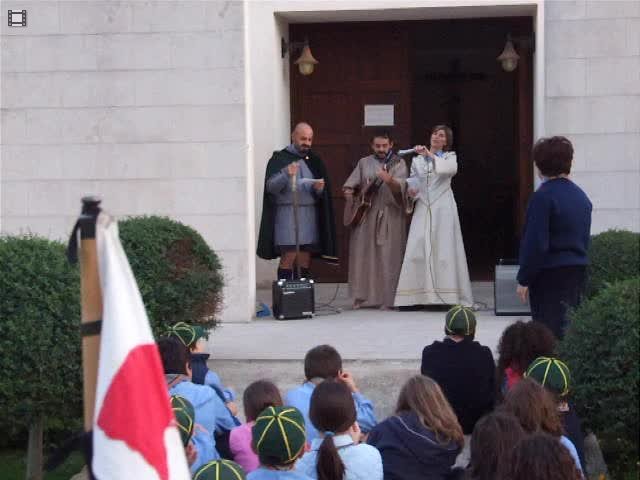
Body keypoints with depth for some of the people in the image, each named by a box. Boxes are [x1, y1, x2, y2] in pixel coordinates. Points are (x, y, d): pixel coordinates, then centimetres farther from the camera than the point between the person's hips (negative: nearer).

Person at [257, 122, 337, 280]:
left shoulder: (314, 161, 15)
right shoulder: (280, 159, 3)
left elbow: (321, 195, 12)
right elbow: (271, 186, -10)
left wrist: (318, 188, -12)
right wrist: (286, 174, -28)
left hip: (309, 215, 4)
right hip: (287, 213, -4)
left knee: (305, 261, 2)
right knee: (288, 258, -11)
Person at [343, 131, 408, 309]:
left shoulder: (398, 163, 4)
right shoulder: (364, 163, 13)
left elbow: (400, 187, -12)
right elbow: (350, 184, 12)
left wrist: (390, 180, -32)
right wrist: (349, 191, -10)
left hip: (389, 217, -3)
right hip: (365, 215, 3)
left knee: (387, 258, -6)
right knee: (362, 256, -1)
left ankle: (387, 299, -4)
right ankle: (363, 296, 5)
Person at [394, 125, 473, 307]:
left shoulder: (449, 156, 7)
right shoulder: (417, 159, 15)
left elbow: (451, 169, -16)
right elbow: (413, 181, 16)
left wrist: (430, 155, -21)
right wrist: (411, 190, -7)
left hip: (443, 209, -3)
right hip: (423, 208, 3)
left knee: (444, 249, -6)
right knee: (417, 249, -5)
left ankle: (447, 296, -5)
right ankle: (416, 296, -4)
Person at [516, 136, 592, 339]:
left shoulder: (544, 196, -15)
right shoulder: (581, 196, 10)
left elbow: (535, 244, -17)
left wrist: (524, 279, -11)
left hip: (550, 276, -8)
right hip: (578, 270, 8)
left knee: (550, 330, -5)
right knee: (571, 327, 14)